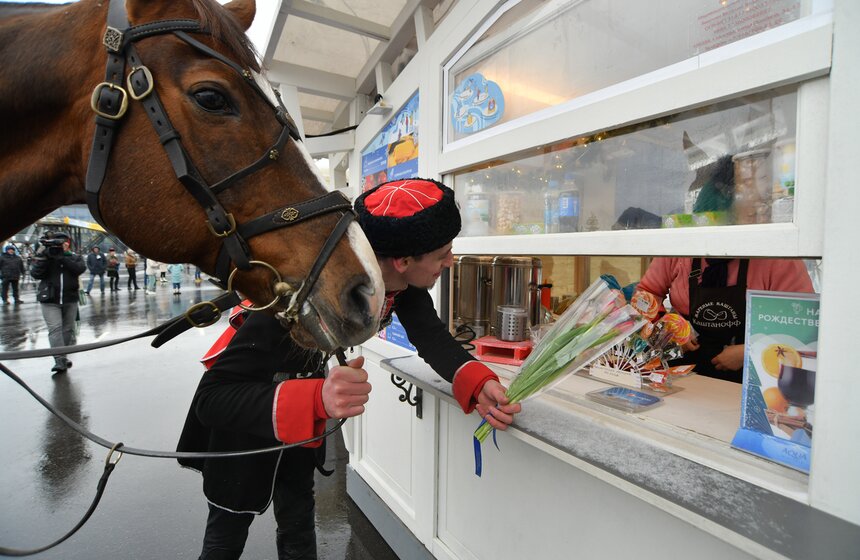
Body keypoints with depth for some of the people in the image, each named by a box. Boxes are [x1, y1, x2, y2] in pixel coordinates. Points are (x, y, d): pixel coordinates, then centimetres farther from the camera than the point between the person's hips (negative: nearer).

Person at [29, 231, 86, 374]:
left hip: (70, 300, 1)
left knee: (68, 330, 9)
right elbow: (35, 274, -8)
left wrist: (61, 256, -21)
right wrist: (43, 255, -17)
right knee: (55, 329, -12)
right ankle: (60, 361, -17)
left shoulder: (76, 257, 5)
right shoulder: (45, 257, 5)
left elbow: (80, 268, -16)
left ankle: (63, 358, 22)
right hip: (50, 301, -1)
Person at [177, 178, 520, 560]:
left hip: (305, 401, 6)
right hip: (243, 411, -5)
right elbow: (212, 399, -42)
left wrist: (478, 383, -38)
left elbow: (432, 338, -19)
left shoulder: (403, 281, -22)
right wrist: (317, 399, -60)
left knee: (298, 521, 20)